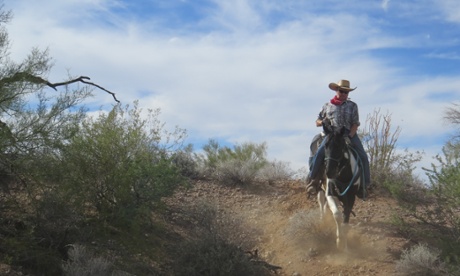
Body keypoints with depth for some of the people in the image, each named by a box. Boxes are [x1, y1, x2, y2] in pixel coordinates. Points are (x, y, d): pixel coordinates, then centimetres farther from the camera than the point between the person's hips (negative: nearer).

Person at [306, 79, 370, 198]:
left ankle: (363, 184, 0)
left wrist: (350, 136, -14)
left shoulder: (352, 106, 13)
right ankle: (313, 180, -16)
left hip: (349, 134, 1)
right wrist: (323, 122, -6)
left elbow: (355, 123, 4)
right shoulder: (327, 105, 15)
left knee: (362, 156, -14)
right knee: (319, 153, -25)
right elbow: (317, 122, 18)